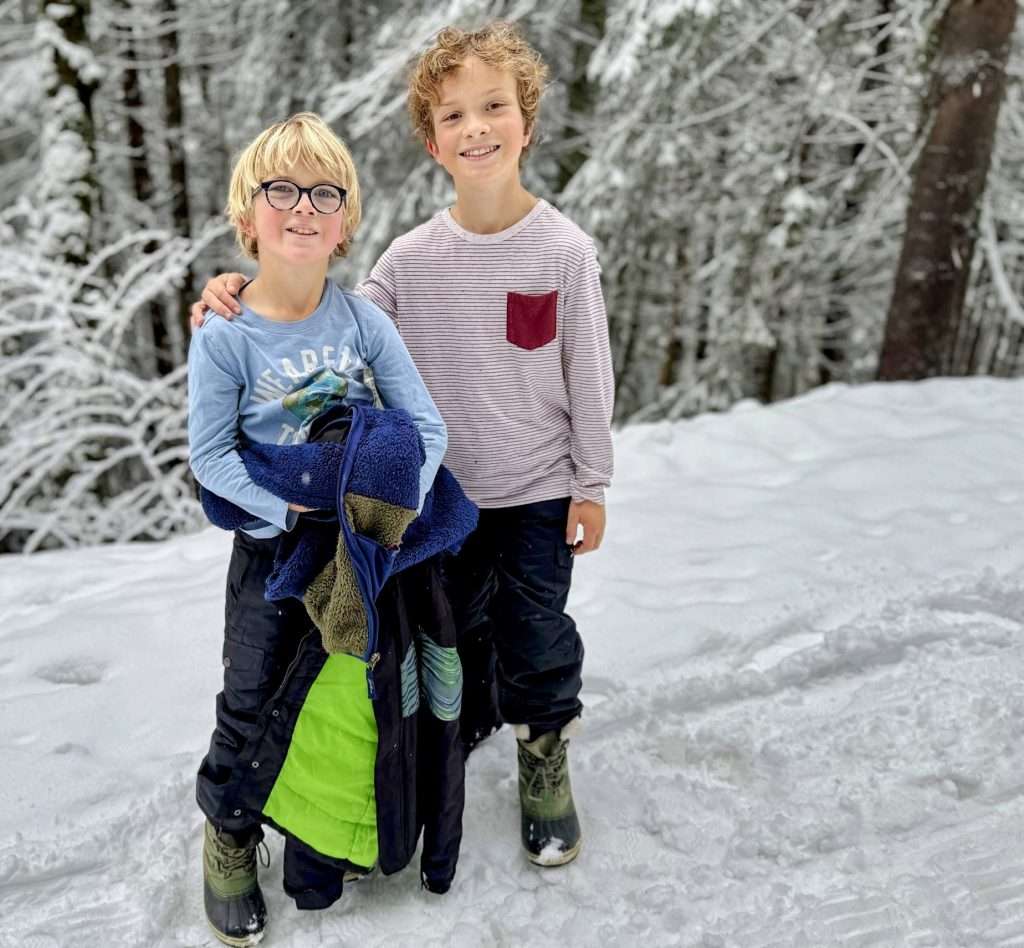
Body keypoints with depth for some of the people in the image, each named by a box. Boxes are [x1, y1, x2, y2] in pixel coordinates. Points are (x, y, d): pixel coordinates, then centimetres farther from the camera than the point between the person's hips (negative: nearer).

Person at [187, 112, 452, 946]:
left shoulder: (363, 319, -10)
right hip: (272, 545, -3)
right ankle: (229, 831, 36)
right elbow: (211, 455, -12)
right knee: (253, 700, 7)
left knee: (359, 694, 17)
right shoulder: (224, 337, -15)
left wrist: (397, 506, -21)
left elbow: (426, 425, -9)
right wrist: (293, 514, -21)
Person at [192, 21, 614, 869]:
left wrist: (592, 485, -5)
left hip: (538, 490, -2)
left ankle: (546, 754, 38)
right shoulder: (413, 257, -9)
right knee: (453, 625, 21)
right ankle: (466, 723, 50)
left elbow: (588, 375, -8)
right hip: (445, 489, 3)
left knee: (536, 638, 11)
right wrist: (243, 297, -18)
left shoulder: (565, 249, -14)